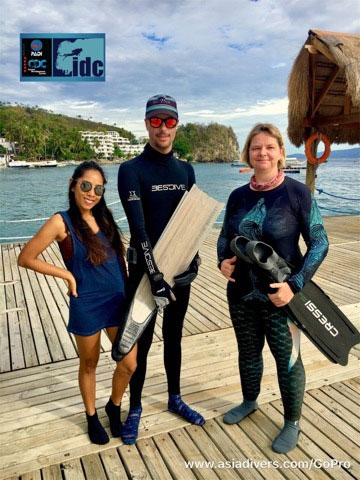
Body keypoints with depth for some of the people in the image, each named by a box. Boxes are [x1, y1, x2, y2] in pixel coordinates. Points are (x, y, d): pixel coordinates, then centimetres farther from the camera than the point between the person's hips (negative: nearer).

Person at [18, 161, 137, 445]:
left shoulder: (104, 217, 3)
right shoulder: (62, 222, -12)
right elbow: (25, 258, -8)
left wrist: (126, 290, 8)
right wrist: (67, 275, -10)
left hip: (118, 301, 4)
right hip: (86, 305, -4)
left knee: (129, 364, 9)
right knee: (89, 365, 16)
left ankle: (114, 406, 39)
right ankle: (92, 416, 42)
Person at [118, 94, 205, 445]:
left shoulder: (186, 170, 6)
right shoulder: (132, 170, -10)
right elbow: (138, 228, -21)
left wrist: (193, 259, 0)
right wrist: (155, 276, -26)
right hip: (145, 270, -4)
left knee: (173, 336, 18)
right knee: (141, 341, 7)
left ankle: (175, 399, 37)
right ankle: (135, 409, 28)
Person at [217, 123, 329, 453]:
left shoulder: (297, 192, -12)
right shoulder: (238, 196, 1)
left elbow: (319, 243, -11)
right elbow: (225, 237, 11)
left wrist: (295, 285, -21)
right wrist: (224, 261, -10)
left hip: (279, 296, -4)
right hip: (241, 293, 5)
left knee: (287, 358, 12)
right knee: (248, 351, 22)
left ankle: (292, 423, 36)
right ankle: (249, 402, 49)